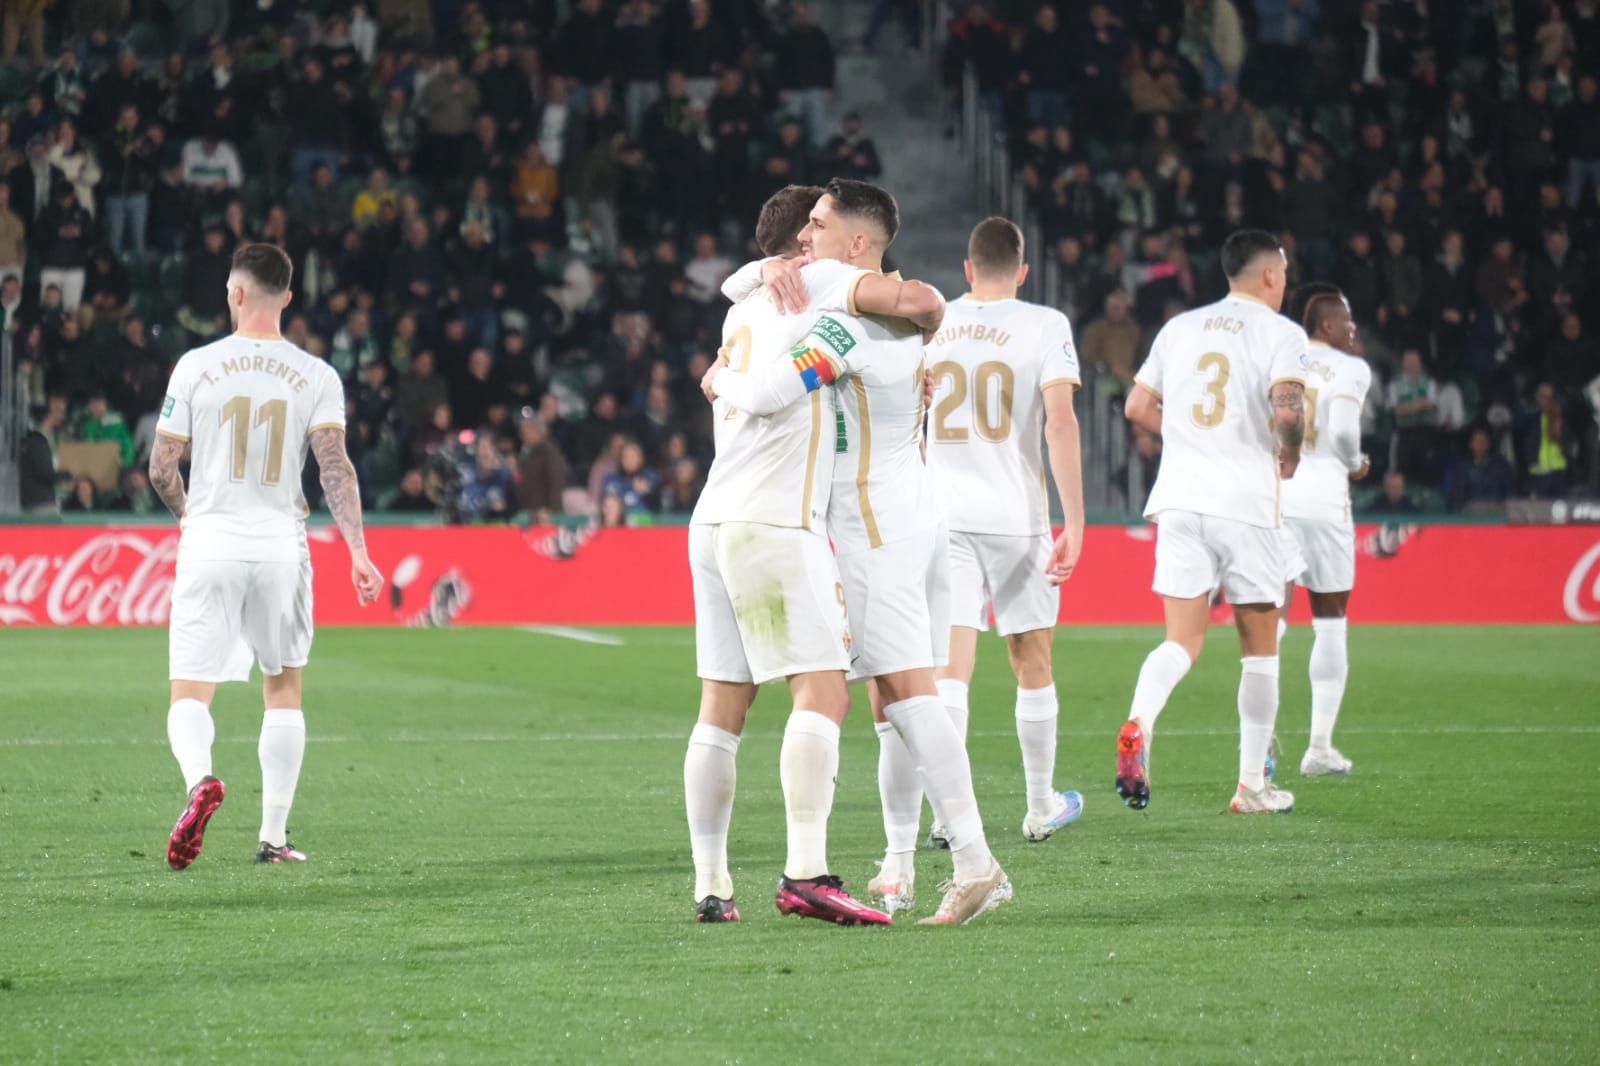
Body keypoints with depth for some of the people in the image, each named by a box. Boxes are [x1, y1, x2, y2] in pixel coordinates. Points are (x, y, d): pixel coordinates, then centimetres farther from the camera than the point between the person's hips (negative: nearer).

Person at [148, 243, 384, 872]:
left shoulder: (197, 367, -1)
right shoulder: (315, 376, 1)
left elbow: (161, 469, 1)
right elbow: (335, 468, -9)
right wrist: (358, 553, -9)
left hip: (209, 544, -1)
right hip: (280, 545, 1)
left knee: (189, 695, 1)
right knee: (284, 686, 17)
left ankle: (200, 780, -31)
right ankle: (274, 835, 15)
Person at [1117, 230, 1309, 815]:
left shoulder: (1179, 327, 14)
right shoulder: (1280, 332, -2)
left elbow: (1137, 406, 17)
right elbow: (1287, 409, -18)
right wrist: (1290, 453, 2)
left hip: (1178, 497, 4)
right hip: (1245, 500, -4)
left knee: (1183, 640, 1)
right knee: (1260, 646, 9)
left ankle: (1138, 723, -29)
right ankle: (1252, 784, 12)